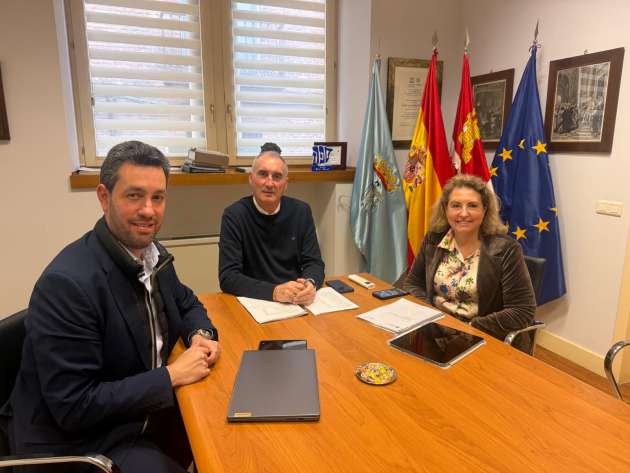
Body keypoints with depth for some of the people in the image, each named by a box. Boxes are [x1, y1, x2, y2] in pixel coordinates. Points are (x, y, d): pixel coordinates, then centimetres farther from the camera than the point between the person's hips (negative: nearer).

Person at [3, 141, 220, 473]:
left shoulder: (152, 254, -4)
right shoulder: (67, 283, -27)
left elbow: (186, 303, 14)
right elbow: (73, 407, -25)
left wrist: (199, 334, -7)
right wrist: (171, 375, -22)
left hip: (145, 407, 7)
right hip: (80, 441, -7)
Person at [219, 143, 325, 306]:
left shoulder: (301, 211, 2)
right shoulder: (234, 215, -7)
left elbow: (313, 262, 2)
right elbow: (228, 277, -13)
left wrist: (310, 284, -20)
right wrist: (274, 291, -26)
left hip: (298, 302, 2)